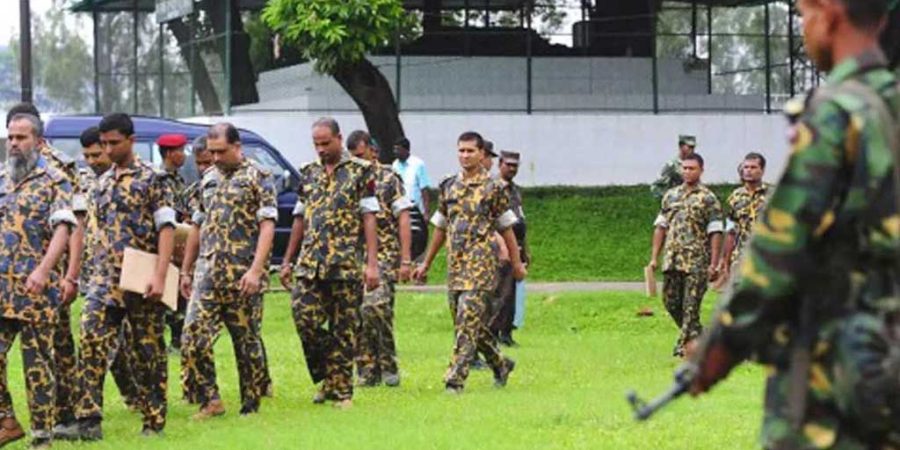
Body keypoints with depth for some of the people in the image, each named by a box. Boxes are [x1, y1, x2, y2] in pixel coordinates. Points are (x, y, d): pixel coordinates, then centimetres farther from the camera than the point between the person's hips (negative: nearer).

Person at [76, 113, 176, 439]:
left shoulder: (153, 179, -3)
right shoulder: (102, 183, 15)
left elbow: (166, 229, -9)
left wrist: (160, 276, -18)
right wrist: (96, 272, 15)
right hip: (105, 280, 5)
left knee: (148, 351, 4)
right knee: (91, 342, -12)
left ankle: (154, 422, 12)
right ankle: (88, 418, -15)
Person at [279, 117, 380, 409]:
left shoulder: (360, 172, 1)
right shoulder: (308, 174, 15)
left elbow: (369, 218, -3)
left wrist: (372, 263, -9)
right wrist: (287, 261, 17)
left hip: (347, 265, -4)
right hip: (310, 263, 4)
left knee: (344, 330, -1)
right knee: (304, 317, -10)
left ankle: (341, 390, 7)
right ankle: (327, 376, 8)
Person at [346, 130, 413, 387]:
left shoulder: (389, 178, 1)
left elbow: (403, 219, -3)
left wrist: (405, 260, -9)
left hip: (384, 254, -5)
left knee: (376, 306, -21)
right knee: (357, 314, 1)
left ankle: (388, 363, -8)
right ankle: (367, 371, 7)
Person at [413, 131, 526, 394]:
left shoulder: (493, 188, -1)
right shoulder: (448, 187, 13)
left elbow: (506, 229, 3)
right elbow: (440, 228, 20)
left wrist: (517, 264, 6)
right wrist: (426, 263, 21)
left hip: (481, 263, -6)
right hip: (455, 264, 6)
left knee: (468, 321, -14)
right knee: (471, 323, 11)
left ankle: (455, 379, -16)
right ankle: (500, 365, 31)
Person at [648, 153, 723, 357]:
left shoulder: (708, 199, -1)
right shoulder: (671, 196, 14)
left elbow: (715, 233, -5)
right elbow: (660, 227, 16)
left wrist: (714, 264, -11)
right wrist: (654, 257, 10)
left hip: (697, 261, -5)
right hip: (672, 258, 5)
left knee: (691, 305, -7)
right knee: (671, 301, 8)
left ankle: (685, 345, -5)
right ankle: (695, 335, 26)